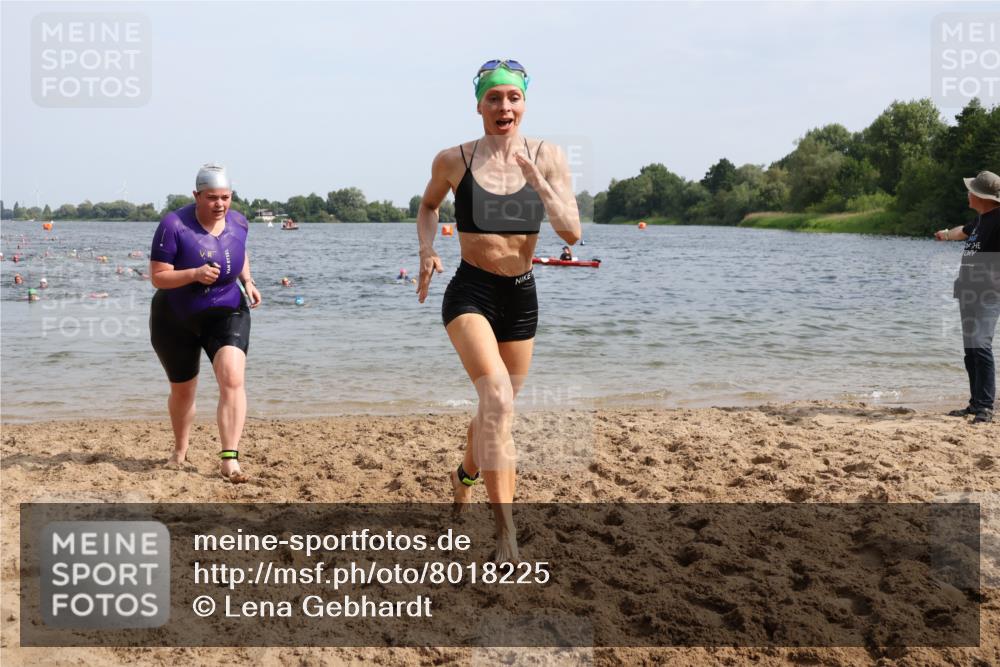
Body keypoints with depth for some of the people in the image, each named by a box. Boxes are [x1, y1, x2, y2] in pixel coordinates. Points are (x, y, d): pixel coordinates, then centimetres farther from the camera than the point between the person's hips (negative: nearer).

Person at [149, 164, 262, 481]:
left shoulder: (238, 223, -6)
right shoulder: (174, 225, -21)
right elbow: (157, 277, -20)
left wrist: (248, 282, -1)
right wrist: (195, 274, -36)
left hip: (226, 313, 1)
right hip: (175, 319, -1)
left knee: (232, 379, -22)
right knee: (182, 390, 15)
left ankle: (229, 460, -22)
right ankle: (180, 451, 43)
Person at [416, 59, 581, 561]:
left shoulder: (548, 158, -3)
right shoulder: (453, 161, -4)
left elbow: (572, 233, -10)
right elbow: (428, 205, 17)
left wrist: (538, 181, -23)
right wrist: (426, 251, 0)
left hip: (521, 296, 3)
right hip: (470, 293, -3)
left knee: (498, 407, 19)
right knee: (497, 398, -26)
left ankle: (466, 473, 52)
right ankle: (505, 529, -25)